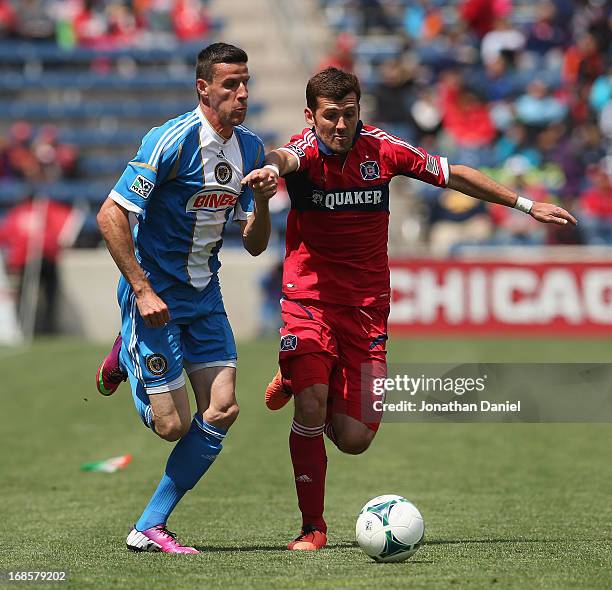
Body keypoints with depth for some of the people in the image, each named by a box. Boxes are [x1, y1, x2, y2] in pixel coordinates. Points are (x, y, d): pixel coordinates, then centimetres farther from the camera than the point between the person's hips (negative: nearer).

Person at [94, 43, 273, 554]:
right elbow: (110, 215, -19)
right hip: (155, 294, -7)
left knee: (223, 409, -5)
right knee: (172, 424, -8)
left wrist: (262, 202, -12)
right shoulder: (173, 141, -19)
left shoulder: (249, 148, 4)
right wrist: (142, 290, -21)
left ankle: (150, 527, 7)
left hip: (204, 293, 7)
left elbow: (255, 245, 8)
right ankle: (125, 354, 24)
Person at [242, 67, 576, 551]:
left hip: (368, 306, 3)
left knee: (354, 439, -4)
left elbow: (454, 175, 9)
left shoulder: (380, 148, -3)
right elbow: (285, 158, -38)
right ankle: (312, 527, -3)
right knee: (311, 410, -21)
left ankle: (299, 383, 28)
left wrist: (525, 205, 13)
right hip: (310, 298, -3)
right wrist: (272, 167, -64)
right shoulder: (307, 150, -12)